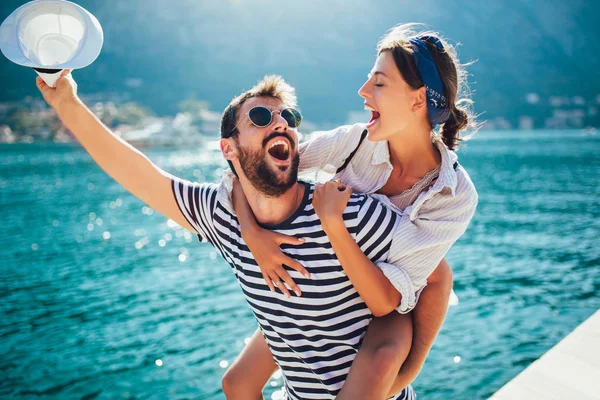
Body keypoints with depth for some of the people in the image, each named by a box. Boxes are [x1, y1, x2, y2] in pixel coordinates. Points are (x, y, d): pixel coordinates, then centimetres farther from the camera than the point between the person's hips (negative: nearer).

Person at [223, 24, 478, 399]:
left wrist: (333, 223, -38)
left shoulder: (456, 196, -27)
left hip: (391, 312, -3)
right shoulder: (355, 140, -21)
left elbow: (385, 300, -31)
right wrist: (252, 233, -30)